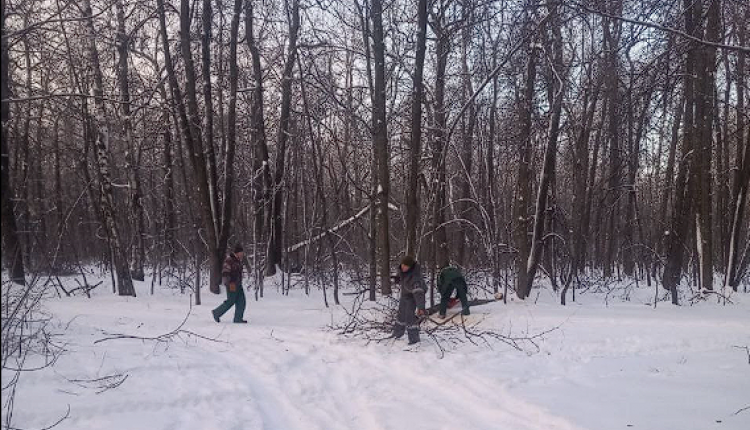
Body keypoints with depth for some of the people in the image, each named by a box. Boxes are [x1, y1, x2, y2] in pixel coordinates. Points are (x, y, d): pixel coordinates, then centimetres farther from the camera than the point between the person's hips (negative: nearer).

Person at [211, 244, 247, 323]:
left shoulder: (238, 260, 13)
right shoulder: (229, 260, -15)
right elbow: (225, 273, -20)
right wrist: (230, 283, -26)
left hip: (238, 284, 9)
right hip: (231, 285, -9)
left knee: (241, 301, 1)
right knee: (231, 301, -4)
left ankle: (238, 318, 4)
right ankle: (216, 313, 13)